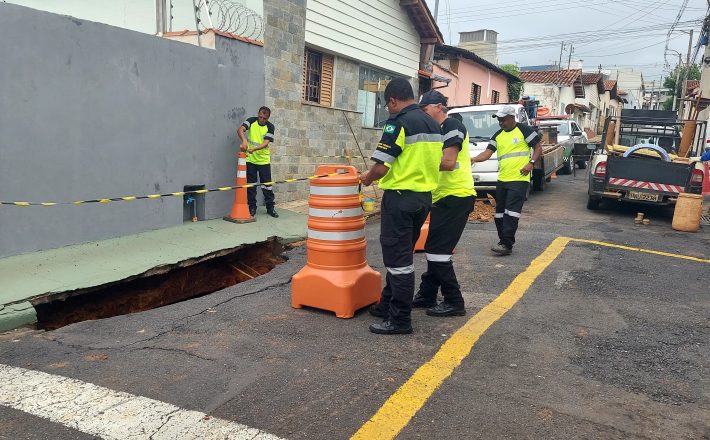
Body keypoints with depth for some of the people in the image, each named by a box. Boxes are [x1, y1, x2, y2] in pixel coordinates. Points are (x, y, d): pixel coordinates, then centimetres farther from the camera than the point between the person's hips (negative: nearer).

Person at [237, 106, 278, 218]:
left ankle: (270, 207, 13)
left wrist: (254, 149, -32)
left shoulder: (270, 127, -5)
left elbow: (266, 143, -15)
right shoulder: (251, 121, -2)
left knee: (267, 185, 3)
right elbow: (240, 130, -18)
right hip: (250, 159, 1)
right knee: (250, 185, 6)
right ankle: (252, 208, 17)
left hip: (264, 160, -1)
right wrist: (244, 140, -38)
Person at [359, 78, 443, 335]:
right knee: (403, 255, 18)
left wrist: (367, 178, 1)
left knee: (398, 258, -1)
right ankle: (388, 305, 30)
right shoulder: (432, 124, 11)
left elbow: (381, 167, -18)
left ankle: (400, 319, 6)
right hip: (425, 195, 9)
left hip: (400, 197, -9)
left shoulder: (398, 123, -14)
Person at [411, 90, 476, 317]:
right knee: (434, 249, 15)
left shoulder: (452, 126, -11)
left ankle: (454, 302, 1)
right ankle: (427, 294, 26)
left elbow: (448, 163, -22)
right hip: (445, 197, 10)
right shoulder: (439, 130, 19)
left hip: (456, 196, -10)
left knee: (437, 251, -8)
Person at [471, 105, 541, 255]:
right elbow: (488, 152, 5)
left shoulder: (524, 130, -1)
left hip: (519, 179, -7)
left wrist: (531, 163, -14)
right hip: (502, 180, 7)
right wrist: (474, 159, -14)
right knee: (500, 212, 9)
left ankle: (506, 244, -13)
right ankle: (504, 241, 20)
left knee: (511, 212, -13)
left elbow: (538, 147, 1)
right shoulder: (497, 135, 15)